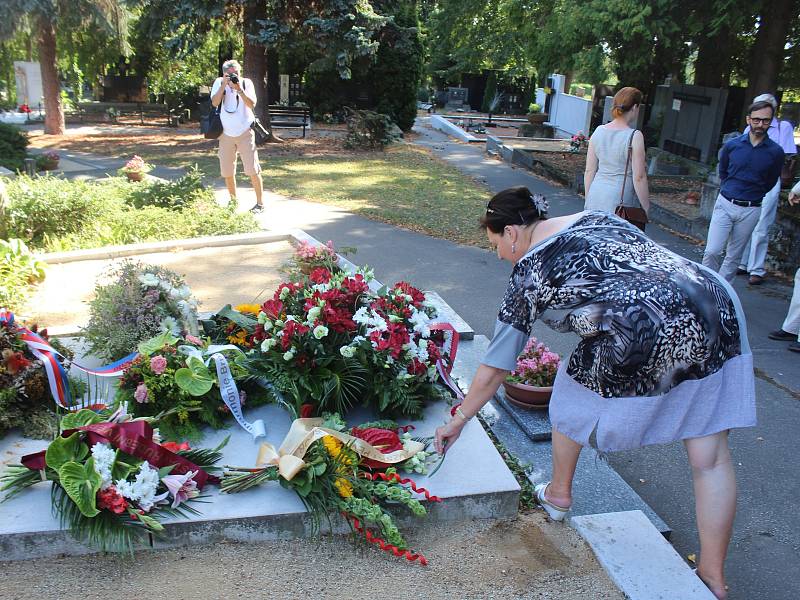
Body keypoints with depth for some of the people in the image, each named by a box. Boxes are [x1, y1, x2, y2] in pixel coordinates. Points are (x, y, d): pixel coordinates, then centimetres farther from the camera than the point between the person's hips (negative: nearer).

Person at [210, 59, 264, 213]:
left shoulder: (246, 83, -5)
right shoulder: (219, 82, -3)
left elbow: (252, 105, -17)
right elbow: (214, 103, -17)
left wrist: (239, 90, -26)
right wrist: (224, 85, -23)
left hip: (245, 132, -2)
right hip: (226, 134, 2)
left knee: (252, 169, -6)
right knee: (227, 171, 9)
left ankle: (260, 202, 1)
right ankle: (233, 200, 27)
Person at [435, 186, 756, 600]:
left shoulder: (527, 275, 5)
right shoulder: (595, 217, 22)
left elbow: (494, 368, 9)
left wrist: (458, 420, 20)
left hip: (647, 336, -6)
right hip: (718, 303, 7)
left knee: (572, 392, 24)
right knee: (710, 459, 13)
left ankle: (559, 495, 44)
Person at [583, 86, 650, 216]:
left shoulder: (598, 131, 3)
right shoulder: (635, 137, -12)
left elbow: (589, 171, 7)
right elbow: (639, 177, -13)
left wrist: (588, 200, 17)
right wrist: (646, 208, -4)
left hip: (595, 197, 5)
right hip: (621, 202, -5)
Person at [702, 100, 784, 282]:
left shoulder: (775, 152, -4)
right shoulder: (732, 145, -1)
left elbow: (770, 182, 12)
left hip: (750, 210, 0)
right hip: (725, 205, 0)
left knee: (733, 257, 7)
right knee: (712, 251, -9)